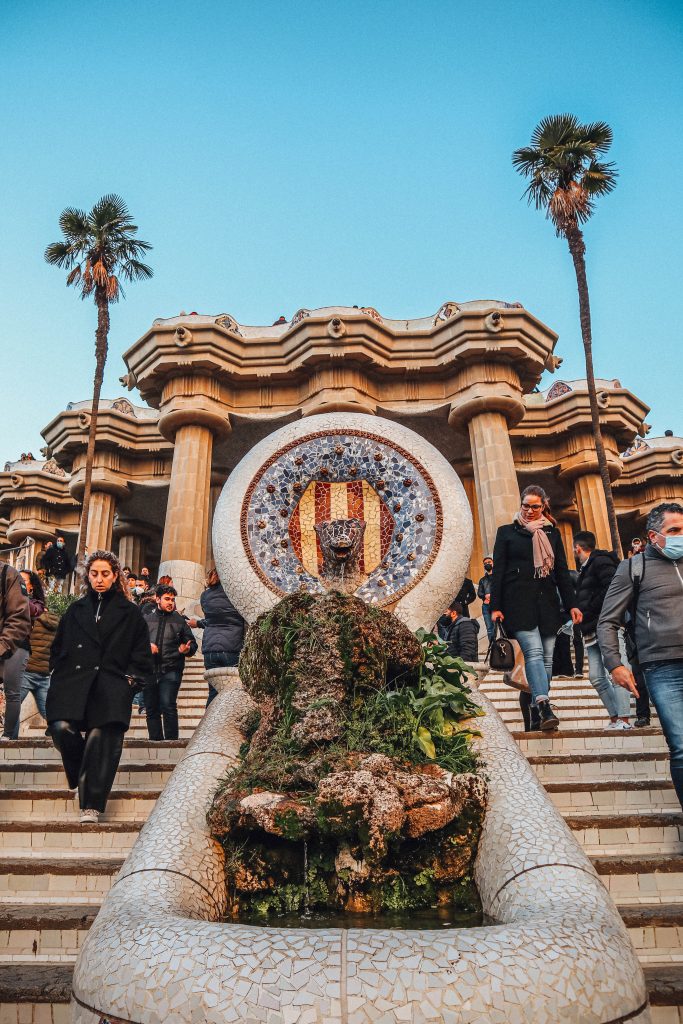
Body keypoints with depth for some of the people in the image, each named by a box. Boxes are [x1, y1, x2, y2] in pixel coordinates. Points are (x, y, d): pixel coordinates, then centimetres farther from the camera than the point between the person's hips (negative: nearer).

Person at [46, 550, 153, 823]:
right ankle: (82, 775, 10)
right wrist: (59, 672, 8)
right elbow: (57, 647, 22)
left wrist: (130, 677, 1)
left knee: (102, 738, -15)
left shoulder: (130, 613, 12)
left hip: (111, 686, -2)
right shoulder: (75, 610, 20)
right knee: (62, 728, -19)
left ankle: (91, 805, -7)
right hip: (73, 682, 2)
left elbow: (142, 654, 12)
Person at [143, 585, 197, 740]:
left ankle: (172, 741, -8)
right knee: (151, 709, 9)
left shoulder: (179, 620, 10)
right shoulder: (147, 619, 10)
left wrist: (187, 649, -10)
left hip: (170, 670, -2)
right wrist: (146, 646, -8)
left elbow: (192, 643, 11)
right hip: (149, 670, 2)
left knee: (168, 707, -14)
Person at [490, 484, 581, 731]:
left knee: (547, 656, 0)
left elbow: (562, 571, 15)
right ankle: (544, 706, -26)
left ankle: (537, 711, 7)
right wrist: (495, 606, -4)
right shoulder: (507, 532, 8)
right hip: (518, 602, -3)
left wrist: (571, 604, 6)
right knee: (534, 651, -18)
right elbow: (498, 571, 3)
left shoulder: (552, 533, 16)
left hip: (547, 602, 4)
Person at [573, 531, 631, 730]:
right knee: (596, 677, 5)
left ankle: (624, 719, -10)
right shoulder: (586, 569, 24)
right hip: (592, 631, 10)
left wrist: (590, 610, -14)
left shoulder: (600, 561, -4)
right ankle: (615, 718, 10)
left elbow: (612, 587, -18)